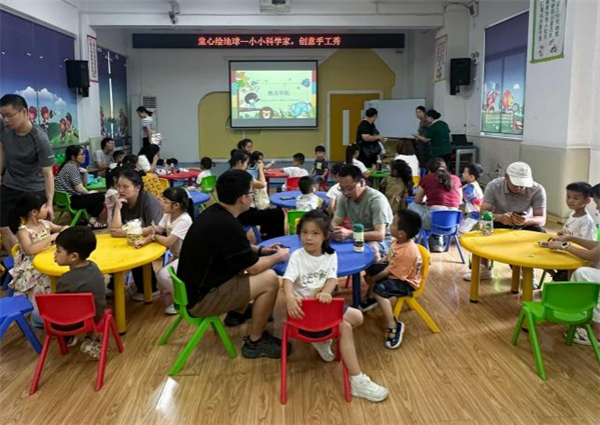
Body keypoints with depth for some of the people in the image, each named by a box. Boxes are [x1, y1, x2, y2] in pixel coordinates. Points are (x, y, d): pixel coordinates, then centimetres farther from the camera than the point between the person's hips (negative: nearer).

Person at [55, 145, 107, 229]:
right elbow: (79, 188, -21)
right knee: (100, 197, -9)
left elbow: (83, 184, 15)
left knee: (95, 195, 21)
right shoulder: (71, 167, -16)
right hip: (70, 200, -10)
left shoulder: (75, 166, 12)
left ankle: (90, 218, 21)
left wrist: (85, 173, -2)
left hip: (67, 198, 10)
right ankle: (93, 221, -2)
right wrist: (89, 193, -2)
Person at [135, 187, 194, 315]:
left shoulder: (184, 221, -27)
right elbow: (157, 231, -3)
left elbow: (168, 242, -29)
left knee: (162, 275, -24)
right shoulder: (168, 215, 1)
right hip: (175, 256, 9)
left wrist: (154, 236, -11)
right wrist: (145, 241, -24)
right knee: (161, 284, 0)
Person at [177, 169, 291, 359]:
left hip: (195, 287, 10)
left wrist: (260, 250, 14)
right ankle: (254, 342, 2)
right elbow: (254, 268, -16)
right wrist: (278, 256, 2)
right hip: (201, 299, -10)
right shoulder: (226, 225, -26)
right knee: (269, 279, -14)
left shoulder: (214, 213, 2)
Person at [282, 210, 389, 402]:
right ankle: (357, 381, -18)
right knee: (345, 327, -20)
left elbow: (332, 279, -12)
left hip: (324, 303, 6)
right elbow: (288, 280, -23)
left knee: (357, 317, 2)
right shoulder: (297, 256, -9)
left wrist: (325, 292, -36)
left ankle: (323, 339, 10)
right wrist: (289, 297, -46)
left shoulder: (331, 255, 2)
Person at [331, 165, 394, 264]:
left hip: (382, 239, -5)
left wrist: (350, 234, -43)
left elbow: (379, 235, -30)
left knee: (372, 249, -39)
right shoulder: (344, 198, -6)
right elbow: (335, 223, -5)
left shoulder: (376, 199, -24)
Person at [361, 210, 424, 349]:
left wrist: (372, 280, -11)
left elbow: (388, 273, -24)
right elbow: (389, 261, 9)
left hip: (406, 281, -10)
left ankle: (393, 326, -22)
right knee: (370, 268, 13)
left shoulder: (407, 252, -36)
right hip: (395, 271, 10)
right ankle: (372, 299, 30)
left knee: (379, 289, -32)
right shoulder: (400, 241, -8)